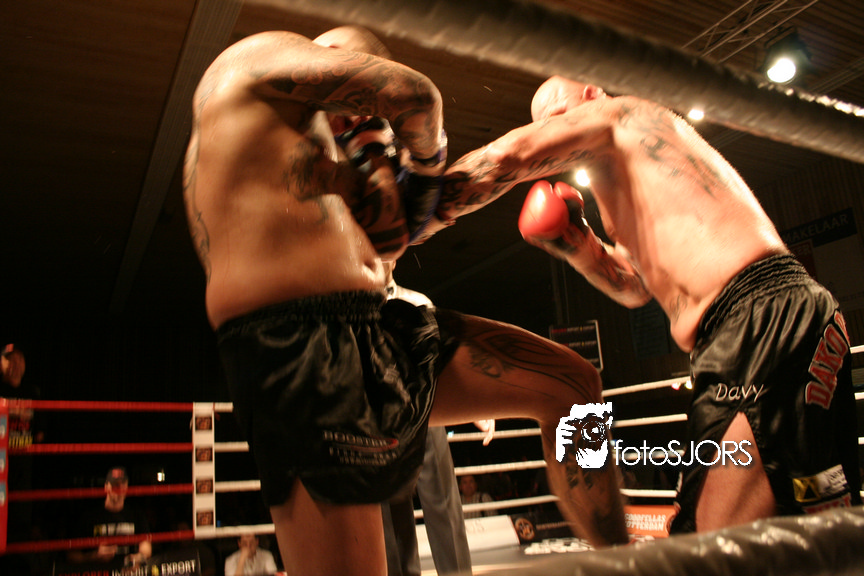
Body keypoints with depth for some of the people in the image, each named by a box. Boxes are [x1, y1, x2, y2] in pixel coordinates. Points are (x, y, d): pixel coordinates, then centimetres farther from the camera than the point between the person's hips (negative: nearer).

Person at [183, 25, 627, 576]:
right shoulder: (264, 52, 7)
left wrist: (376, 149, 23)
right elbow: (412, 94, -4)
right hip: (295, 346, -10)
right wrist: (428, 155, 15)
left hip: (376, 330, 10)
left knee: (571, 382, 9)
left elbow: (389, 239, 30)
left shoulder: (316, 151, 31)